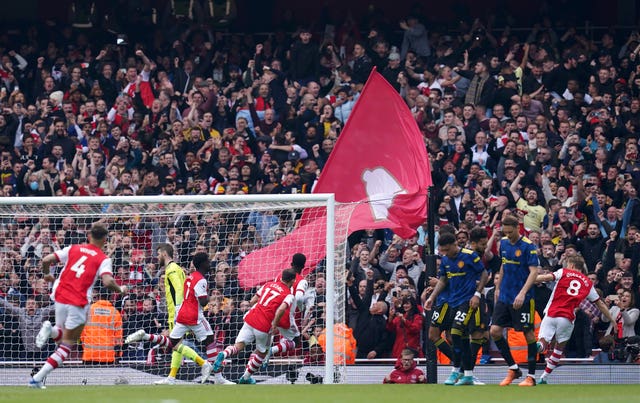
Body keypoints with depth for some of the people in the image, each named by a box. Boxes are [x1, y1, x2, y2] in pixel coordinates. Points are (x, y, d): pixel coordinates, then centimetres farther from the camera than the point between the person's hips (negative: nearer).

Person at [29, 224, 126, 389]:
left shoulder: (73, 249, 9)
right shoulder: (103, 259, -1)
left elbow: (46, 260, 3)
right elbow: (108, 282, -17)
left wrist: (47, 274, 23)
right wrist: (120, 289, 4)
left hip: (60, 298, 4)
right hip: (78, 304, -4)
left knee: (63, 334, 29)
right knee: (67, 345, 5)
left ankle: (50, 330, -9)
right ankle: (38, 379, -8)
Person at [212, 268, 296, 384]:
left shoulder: (269, 284, 15)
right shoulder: (289, 295, -3)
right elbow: (282, 308, -23)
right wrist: (274, 324, -12)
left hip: (250, 319, 4)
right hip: (264, 326, -4)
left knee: (238, 347, 0)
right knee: (261, 352, 20)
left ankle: (223, 355, -33)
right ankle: (246, 377, 27)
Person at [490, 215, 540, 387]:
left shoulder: (528, 246, -13)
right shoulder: (503, 243, 7)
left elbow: (534, 272, -17)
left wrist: (522, 293, -27)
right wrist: (498, 287, 19)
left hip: (522, 299, -7)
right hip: (504, 297, 7)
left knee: (528, 334, -1)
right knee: (495, 331, -1)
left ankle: (531, 376, 6)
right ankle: (513, 368, 11)